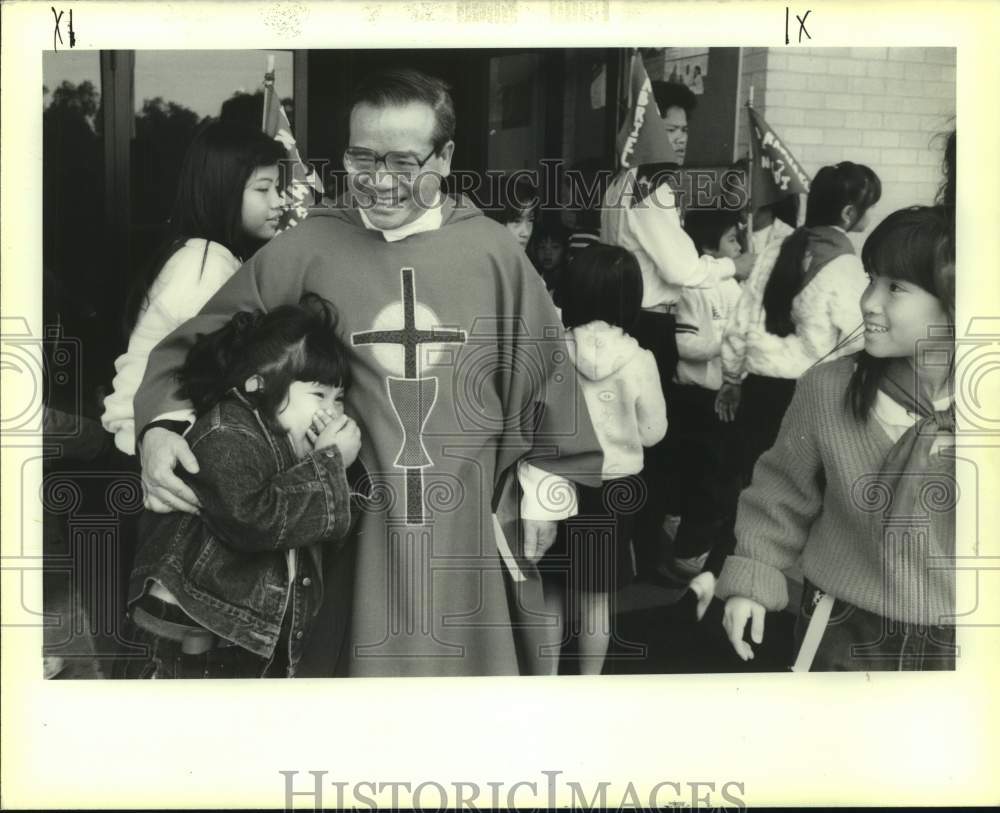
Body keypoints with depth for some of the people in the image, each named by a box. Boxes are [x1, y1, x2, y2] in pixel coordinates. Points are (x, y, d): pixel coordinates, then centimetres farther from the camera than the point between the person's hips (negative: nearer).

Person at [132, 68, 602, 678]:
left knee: (471, 664, 13)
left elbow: (541, 366, 9)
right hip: (356, 525, -1)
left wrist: (546, 489, 10)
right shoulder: (307, 249, -3)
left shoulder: (494, 251, 0)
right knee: (366, 662, 11)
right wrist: (159, 424, -15)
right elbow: (197, 340, 2)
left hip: (473, 525, 1)